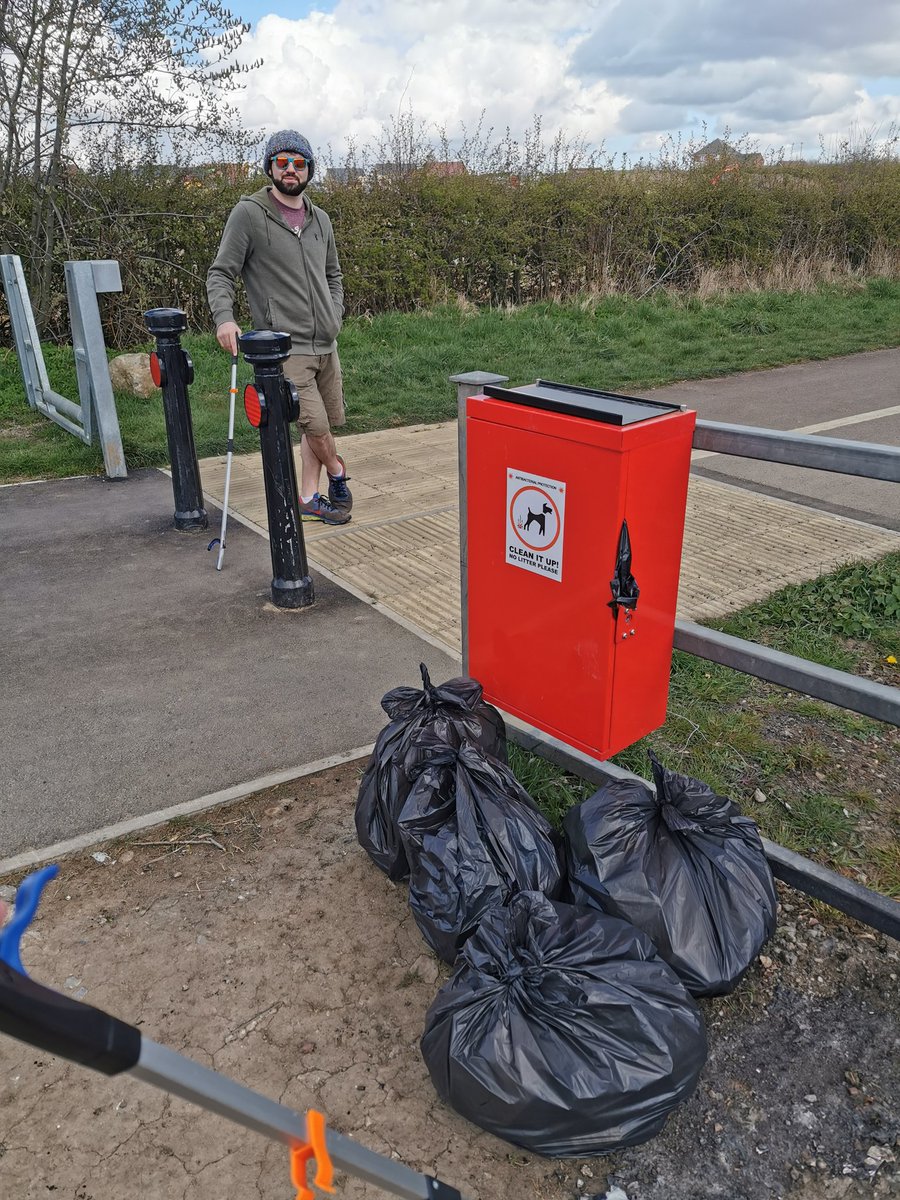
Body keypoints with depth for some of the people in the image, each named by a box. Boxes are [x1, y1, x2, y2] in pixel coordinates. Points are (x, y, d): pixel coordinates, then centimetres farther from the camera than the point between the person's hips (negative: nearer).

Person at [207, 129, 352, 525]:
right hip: (285, 346, -6)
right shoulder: (249, 213, -4)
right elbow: (220, 273, -6)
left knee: (324, 422, 10)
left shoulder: (320, 219, 14)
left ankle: (309, 498, 22)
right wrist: (224, 317, -23)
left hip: (326, 343, 7)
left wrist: (335, 315, 12)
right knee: (315, 424, -13)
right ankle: (337, 471, 18)